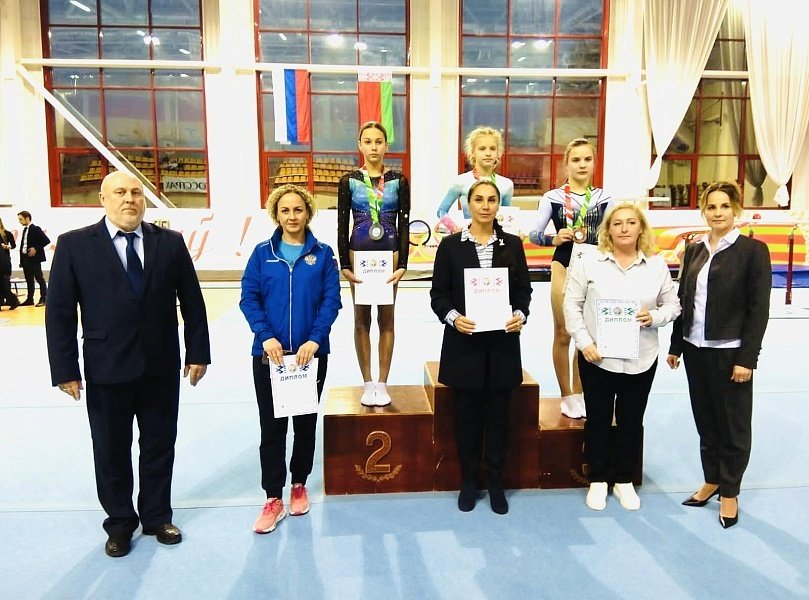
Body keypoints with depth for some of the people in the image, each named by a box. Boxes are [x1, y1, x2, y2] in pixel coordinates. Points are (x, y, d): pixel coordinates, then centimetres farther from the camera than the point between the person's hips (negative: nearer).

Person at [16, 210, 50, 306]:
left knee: (39, 279, -2)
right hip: (25, 258, 8)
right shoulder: (25, 230, 14)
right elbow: (23, 245, 15)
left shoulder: (35, 229, -8)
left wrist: (36, 248, -17)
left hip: (34, 259, -8)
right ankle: (29, 299, 17)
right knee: (29, 280, 11)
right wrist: (21, 260, 11)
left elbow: (47, 240, -15)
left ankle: (43, 299, 2)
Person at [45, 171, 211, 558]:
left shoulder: (170, 242, 0)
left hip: (161, 367, 1)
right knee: (111, 452, 13)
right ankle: (119, 523, 34)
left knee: (159, 446, 14)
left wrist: (198, 353, 0)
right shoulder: (74, 245, -4)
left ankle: (157, 516, 34)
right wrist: (65, 369, -8)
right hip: (107, 369, -1)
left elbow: (191, 301, 3)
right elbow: (59, 311, -4)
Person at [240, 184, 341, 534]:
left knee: (305, 422, 12)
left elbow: (332, 300, -4)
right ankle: (273, 499, 14)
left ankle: (299, 485, 31)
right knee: (272, 426, 3)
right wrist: (266, 337, -16)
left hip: (311, 352, 0)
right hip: (269, 353, 0)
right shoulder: (262, 253, 3)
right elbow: (248, 298, -2)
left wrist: (314, 340, -16)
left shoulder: (322, 254, 2)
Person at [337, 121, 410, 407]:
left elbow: (404, 225, 1)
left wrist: (402, 264, -7)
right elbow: (342, 226, 1)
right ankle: (367, 383, 15)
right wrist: (344, 265, -6)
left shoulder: (398, 181, 1)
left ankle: (382, 383, 14)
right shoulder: (349, 181, 1)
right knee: (361, 319, 5)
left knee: (386, 319, 5)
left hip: (389, 254, 0)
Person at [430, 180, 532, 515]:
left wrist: (521, 315, -11)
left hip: (502, 341, 1)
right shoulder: (451, 245, 1)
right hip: (464, 343, -1)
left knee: (498, 414, 9)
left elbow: (524, 290, 8)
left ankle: (495, 483, 24)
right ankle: (468, 483, 24)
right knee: (467, 415, 9)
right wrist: (452, 317, -17)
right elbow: (438, 294, 1)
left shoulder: (512, 244, 6)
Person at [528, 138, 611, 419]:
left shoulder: (603, 198, 4)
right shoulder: (553, 197, -3)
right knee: (563, 334, 6)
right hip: (564, 269, -2)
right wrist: (554, 238, -25)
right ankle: (566, 395, 19)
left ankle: (579, 393, 24)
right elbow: (533, 234, -7)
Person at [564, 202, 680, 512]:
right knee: (598, 420, 10)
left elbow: (673, 304, 8)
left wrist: (655, 317, -13)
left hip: (640, 360, 2)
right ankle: (597, 480, 27)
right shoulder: (589, 262, -5)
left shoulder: (657, 265, 1)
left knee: (631, 421, 13)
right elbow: (572, 304, -3)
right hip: (597, 357, -1)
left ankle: (625, 480, 30)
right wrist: (584, 342, -11)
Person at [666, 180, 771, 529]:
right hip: (695, 350, 5)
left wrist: (747, 358, -13)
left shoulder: (753, 250, -6)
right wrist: (675, 346, 9)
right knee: (705, 421, 15)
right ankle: (711, 481, 32)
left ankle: (730, 493, 23)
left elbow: (759, 309, -9)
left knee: (733, 424, 8)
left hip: (730, 352, -4)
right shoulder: (694, 250, 8)